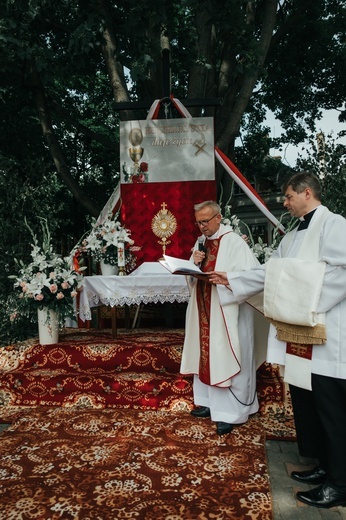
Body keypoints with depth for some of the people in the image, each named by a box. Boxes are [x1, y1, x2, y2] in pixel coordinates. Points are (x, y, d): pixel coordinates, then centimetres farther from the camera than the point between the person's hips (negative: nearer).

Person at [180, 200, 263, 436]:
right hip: (204, 310, 7)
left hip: (227, 312, -7)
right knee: (206, 356, 13)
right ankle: (210, 403, 27)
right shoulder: (201, 242, 11)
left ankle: (229, 413, 10)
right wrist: (195, 263, -7)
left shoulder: (234, 242, -10)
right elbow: (191, 276, 13)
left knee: (226, 359, -1)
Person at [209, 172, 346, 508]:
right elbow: (268, 273, 18)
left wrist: (312, 308, -20)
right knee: (305, 403, 15)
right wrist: (230, 280, 15)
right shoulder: (293, 237, 17)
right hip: (298, 333, 8)